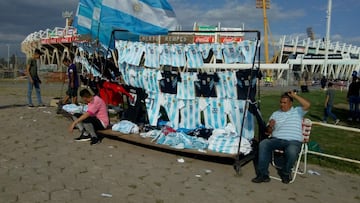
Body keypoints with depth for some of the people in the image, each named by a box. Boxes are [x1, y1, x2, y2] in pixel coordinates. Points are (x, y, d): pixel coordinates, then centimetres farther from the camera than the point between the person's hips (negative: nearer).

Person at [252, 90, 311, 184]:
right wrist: (270, 126, -6)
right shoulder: (275, 114, 21)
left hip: (293, 141, -3)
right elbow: (268, 131, 19)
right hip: (276, 139, 3)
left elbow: (307, 105, -6)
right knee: (263, 144, -27)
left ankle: (285, 172, -5)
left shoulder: (297, 111, 15)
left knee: (292, 152, -37)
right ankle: (263, 174, -22)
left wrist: (294, 96, -1)